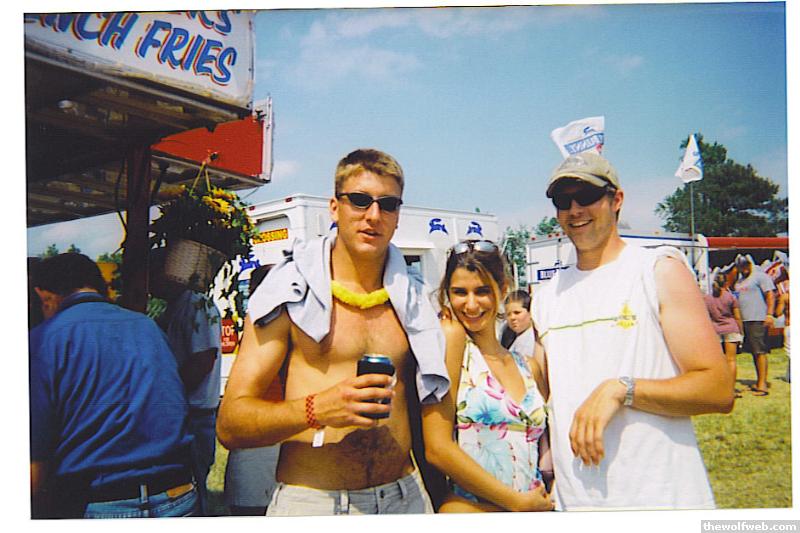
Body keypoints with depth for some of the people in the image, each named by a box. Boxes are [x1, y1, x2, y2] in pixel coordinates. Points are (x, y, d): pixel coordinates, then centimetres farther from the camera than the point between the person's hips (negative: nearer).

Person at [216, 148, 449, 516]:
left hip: (404, 498, 4)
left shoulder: (413, 301, 5)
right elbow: (229, 425, -10)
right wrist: (315, 409, -25)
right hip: (308, 502, -3)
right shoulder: (291, 295, -6)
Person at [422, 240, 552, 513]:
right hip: (467, 509, -5)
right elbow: (437, 448, -17)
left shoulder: (528, 367, 6)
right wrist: (519, 502, -13)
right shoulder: (450, 338, -11)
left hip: (531, 506, 5)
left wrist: (542, 501, -5)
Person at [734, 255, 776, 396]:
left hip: (758, 320, -8)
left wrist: (769, 314, -19)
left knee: (760, 352, -10)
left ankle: (762, 384, -11)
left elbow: (770, 295, -10)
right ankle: (759, 382, 19)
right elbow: (735, 299, 24)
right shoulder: (739, 281, 21)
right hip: (744, 321, 8)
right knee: (754, 352, 12)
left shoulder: (760, 276, -2)